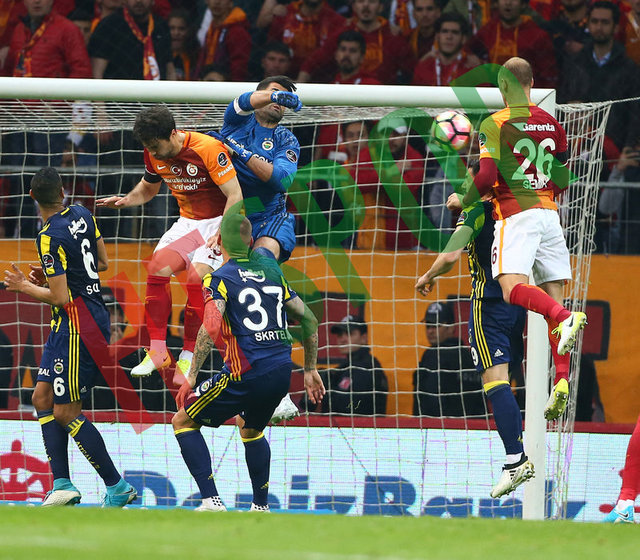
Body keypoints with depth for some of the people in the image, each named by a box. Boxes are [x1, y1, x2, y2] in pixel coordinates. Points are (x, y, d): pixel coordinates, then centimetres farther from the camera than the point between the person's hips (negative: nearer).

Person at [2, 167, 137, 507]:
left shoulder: (50, 238, -19)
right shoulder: (82, 216, 6)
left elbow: (60, 298, -19)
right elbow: (102, 263, 18)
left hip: (78, 327, -9)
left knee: (66, 413, -3)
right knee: (43, 399, 10)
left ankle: (118, 487, 0)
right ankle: (62, 484, 5)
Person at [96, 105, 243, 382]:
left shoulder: (207, 149, -23)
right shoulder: (154, 155, -3)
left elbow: (235, 196, -21)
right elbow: (148, 188, 18)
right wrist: (126, 200, -3)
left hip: (219, 221, -6)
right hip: (188, 222, 6)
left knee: (197, 277, -26)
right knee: (158, 268, -18)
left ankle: (189, 358, -15)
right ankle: (157, 351, -11)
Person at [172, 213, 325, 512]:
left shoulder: (219, 279, -2)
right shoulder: (271, 271, 16)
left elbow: (211, 327, -19)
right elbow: (308, 319, 18)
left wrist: (191, 376, -16)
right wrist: (310, 369, 25)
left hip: (246, 374, -6)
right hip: (282, 373, 6)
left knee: (183, 421, 8)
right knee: (251, 429, 34)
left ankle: (211, 499, -5)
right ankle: (261, 505, 30)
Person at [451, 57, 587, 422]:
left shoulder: (494, 125, -4)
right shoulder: (551, 124, 14)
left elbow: (487, 177, -12)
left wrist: (464, 200, 6)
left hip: (515, 214, -6)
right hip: (549, 213, 6)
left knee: (513, 289, -16)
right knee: (553, 297, 2)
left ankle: (566, 318, -43)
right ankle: (562, 380, -10)